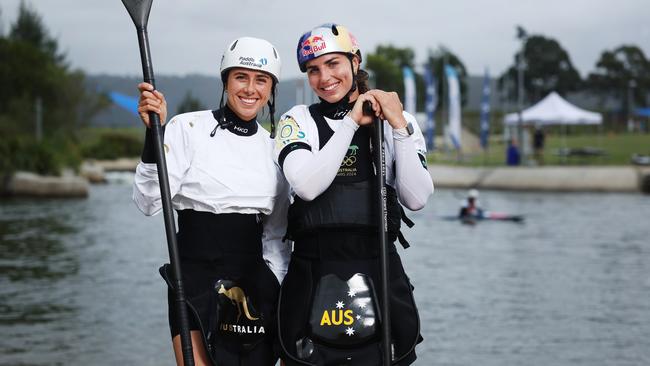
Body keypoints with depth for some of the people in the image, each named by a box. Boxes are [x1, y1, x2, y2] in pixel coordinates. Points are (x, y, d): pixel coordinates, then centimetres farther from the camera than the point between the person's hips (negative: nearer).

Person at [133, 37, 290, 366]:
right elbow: (148, 203, -13)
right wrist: (154, 132, -22)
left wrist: (281, 298, 9)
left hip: (255, 287, 4)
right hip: (195, 281, -4)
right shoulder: (188, 128, -4)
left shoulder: (274, 149, 10)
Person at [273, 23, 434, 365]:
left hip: (380, 274, 1)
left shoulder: (399, 122, 8)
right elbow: (307, 186, -14)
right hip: (313, 276, -1)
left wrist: (398, 127, -10)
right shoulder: (298, 121, 5)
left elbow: (416, 198, -4)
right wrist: (351, 123, -10)